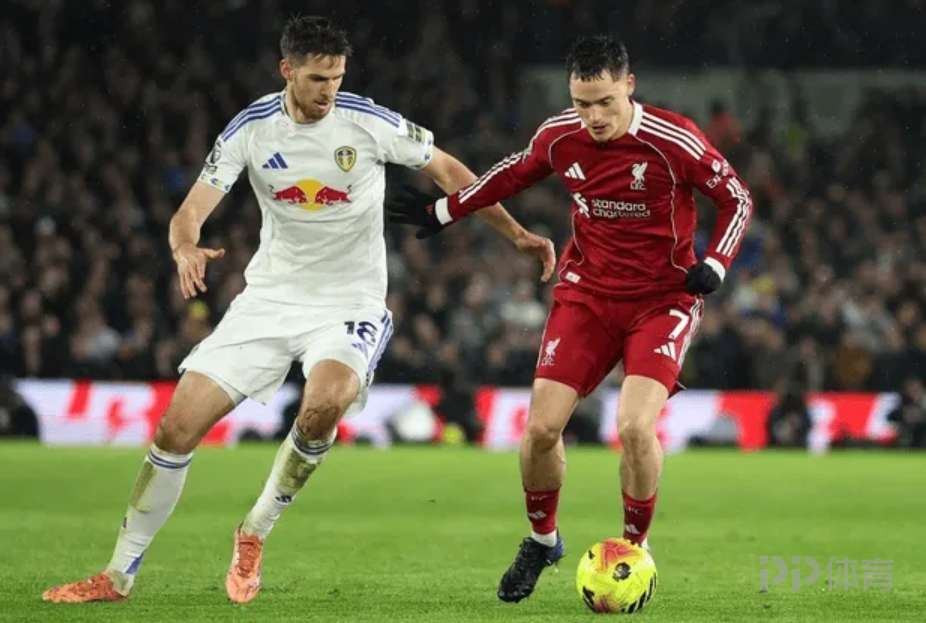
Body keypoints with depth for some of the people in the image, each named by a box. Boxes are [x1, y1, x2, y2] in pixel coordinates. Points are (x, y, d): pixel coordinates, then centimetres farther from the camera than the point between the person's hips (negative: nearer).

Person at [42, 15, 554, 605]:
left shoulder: (369, 121, -11)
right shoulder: (252, 128, -6)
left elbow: (447, 170, 2)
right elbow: (193, 209, -9)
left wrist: (517, 233, 0)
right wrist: (187, 248, -33)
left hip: (350, 302, -2)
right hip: (271, 296, 2)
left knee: (325, 402, -35)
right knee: (178, 426, -7)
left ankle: (254, 535, -10)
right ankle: (119, 574, 8)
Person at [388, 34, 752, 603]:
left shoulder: (674, 142, -20)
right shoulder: (559, 137, -8)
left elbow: (738, 199, -6)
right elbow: (513, 174, 14)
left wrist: (715, 266, -19)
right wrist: (444, 212, 18)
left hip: (663, 300, -3)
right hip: (587, 293, 4)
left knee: (635, 427, -22)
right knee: (542, 427, -5)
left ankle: (635, 549, 3)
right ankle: (542, 539, 23)